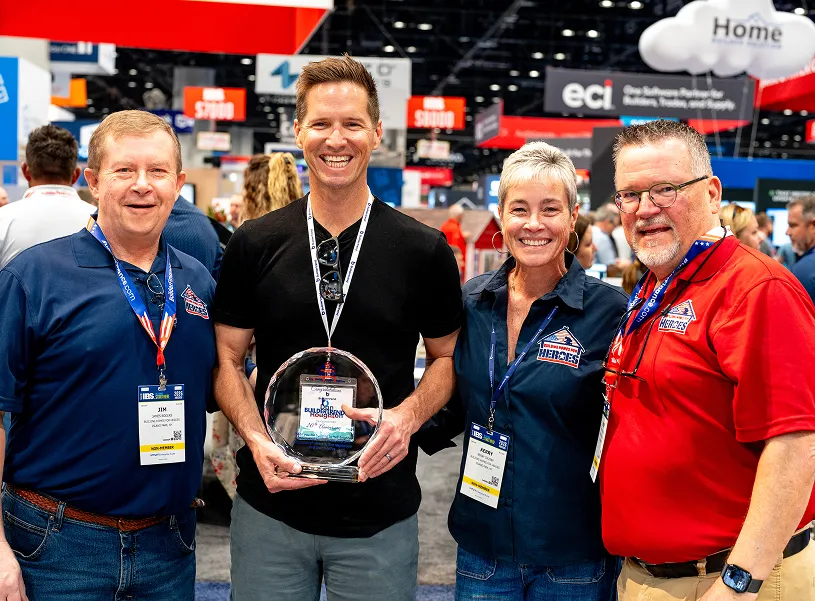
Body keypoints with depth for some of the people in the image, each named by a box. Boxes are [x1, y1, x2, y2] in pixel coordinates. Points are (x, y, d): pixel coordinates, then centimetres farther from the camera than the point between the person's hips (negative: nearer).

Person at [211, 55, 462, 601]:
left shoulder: (425, 250, -3)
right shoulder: (255, 244, -1)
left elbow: (447, 357, 6)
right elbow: (228, 360, 4)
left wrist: (407, 416, -13)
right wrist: (257, 438, -13)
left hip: (381, 515, 0)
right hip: (270, 506, 1)